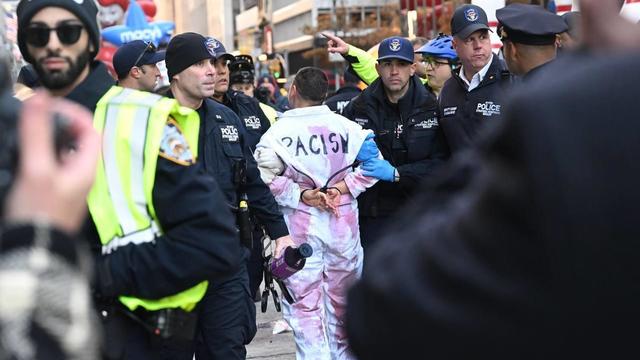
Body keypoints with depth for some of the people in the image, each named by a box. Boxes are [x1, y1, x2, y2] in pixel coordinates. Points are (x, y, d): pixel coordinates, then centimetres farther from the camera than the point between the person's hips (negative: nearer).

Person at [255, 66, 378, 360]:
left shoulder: (278, 132, -7)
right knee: (341, 301, 18)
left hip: (301, 226, -3)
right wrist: (343, 188, -6)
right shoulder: (347, 127, -1)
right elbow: (373, 163, -4)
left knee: (304, 303, 3)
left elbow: (265, 177, -15)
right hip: (343, 225, 3)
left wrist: (301, 195, -11)